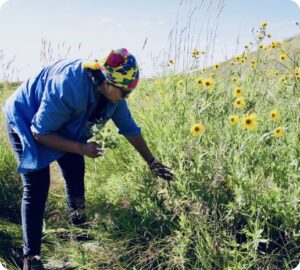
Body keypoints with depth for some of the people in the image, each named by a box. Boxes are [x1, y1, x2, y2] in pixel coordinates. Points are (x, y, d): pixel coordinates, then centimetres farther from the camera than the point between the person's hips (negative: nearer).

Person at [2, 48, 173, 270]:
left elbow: (130, 128, -5)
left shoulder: (110, 90, -17)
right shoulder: (69, 88, -40)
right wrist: (80, 148, -32)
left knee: (75, 169, 3)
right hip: (25, 120, -7)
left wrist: (152, 162, -1)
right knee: (37, 187, -12)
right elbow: (40, 132, -30)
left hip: (61, 125, 7)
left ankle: (79, 218, 27)